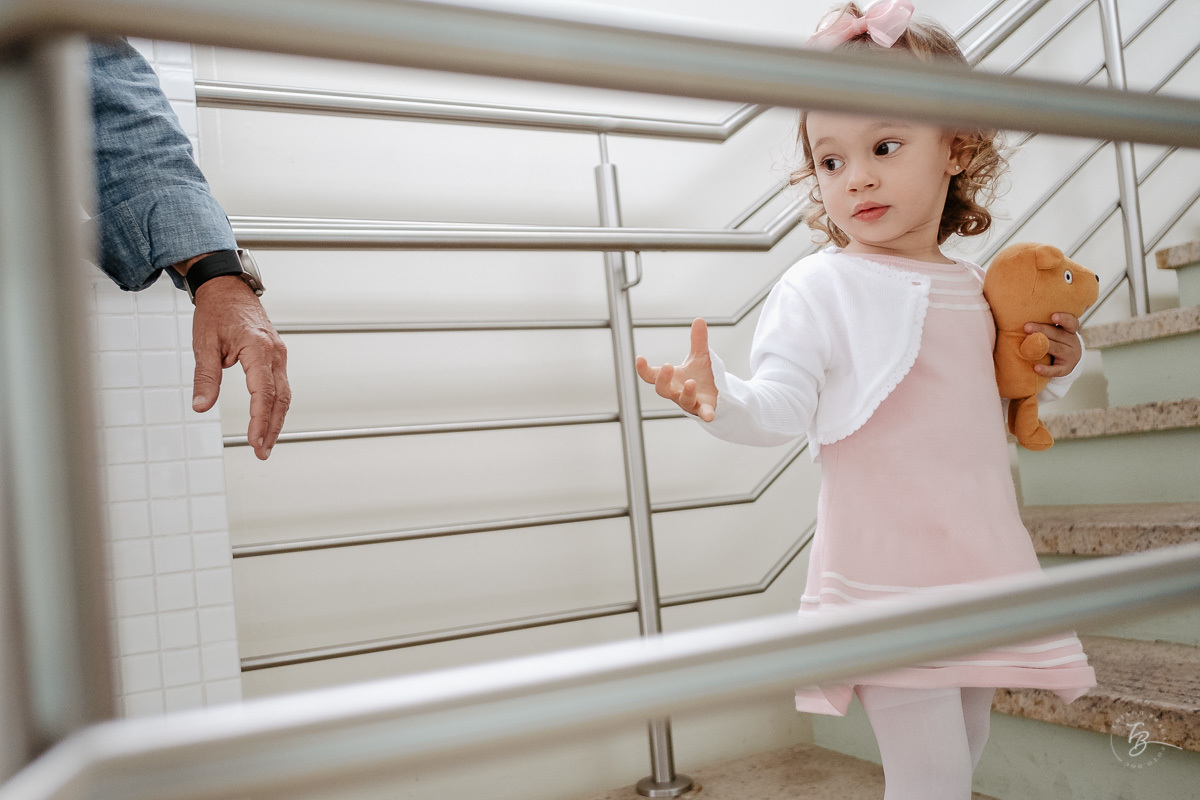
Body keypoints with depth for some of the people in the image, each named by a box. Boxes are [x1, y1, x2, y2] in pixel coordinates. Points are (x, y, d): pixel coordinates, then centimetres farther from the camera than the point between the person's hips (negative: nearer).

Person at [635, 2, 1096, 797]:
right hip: (888, 575, -7)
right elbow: (782, 407, -18)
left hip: (984, 566, 7)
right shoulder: (820, 287, -11)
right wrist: (721, 398, -37)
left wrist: (1055, 368, 6)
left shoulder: (975, 290, 10)